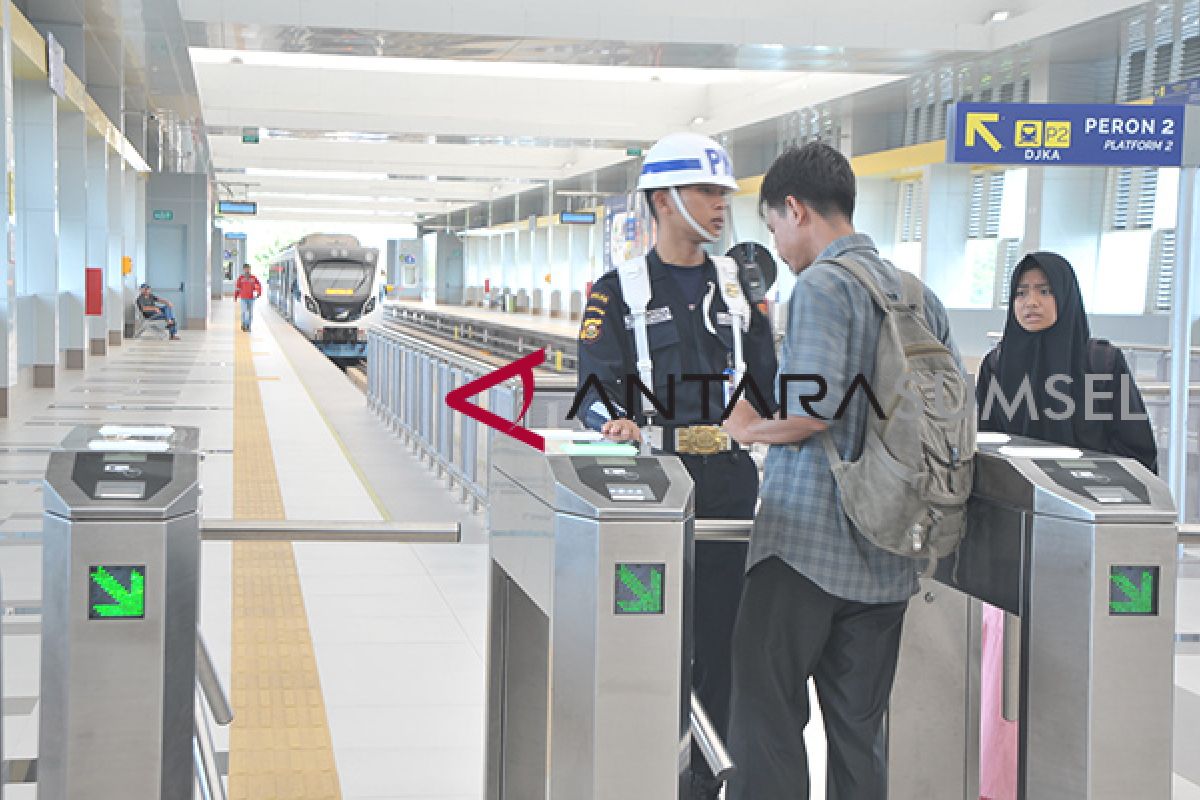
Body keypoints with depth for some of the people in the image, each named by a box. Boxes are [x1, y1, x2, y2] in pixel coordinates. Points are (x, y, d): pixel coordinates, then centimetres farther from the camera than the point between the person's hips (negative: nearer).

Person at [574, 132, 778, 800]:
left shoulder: (739, 286, 13)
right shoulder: (619, 291, 2)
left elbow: (766, 381, 14)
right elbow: (597, 385, -5)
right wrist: (614, 418, -26)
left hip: (729, 479, 3)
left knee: (719, 631, 5)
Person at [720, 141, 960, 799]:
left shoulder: (821, 284, -10)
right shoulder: (919, 295, 12)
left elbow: (813, 406, -21)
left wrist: (748, 425, -4)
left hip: (804, 544, -7)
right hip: (886, 556, 7)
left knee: (767, 721, -2)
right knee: (860, 731, 10)